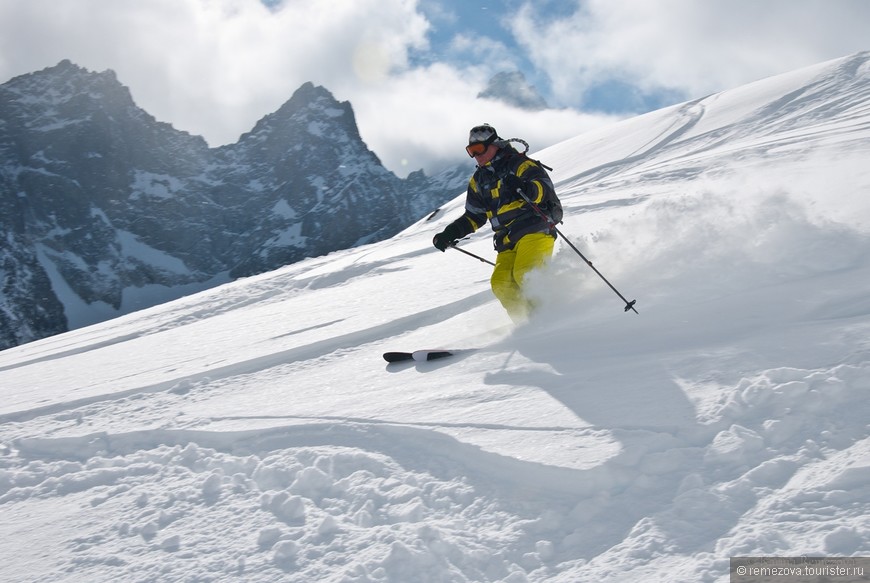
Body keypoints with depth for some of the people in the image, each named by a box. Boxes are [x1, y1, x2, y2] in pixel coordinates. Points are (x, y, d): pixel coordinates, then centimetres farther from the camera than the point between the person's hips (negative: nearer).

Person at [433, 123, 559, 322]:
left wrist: (526, 188, -35)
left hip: (535, 230, -7)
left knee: (525, 275, -28)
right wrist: (449, 234, 14)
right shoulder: (478, 181, 20)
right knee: (501, 284, -14)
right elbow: (474, 217, 27)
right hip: (508, 242, 7)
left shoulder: (518, 164, 0)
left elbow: (545, 186, -13)